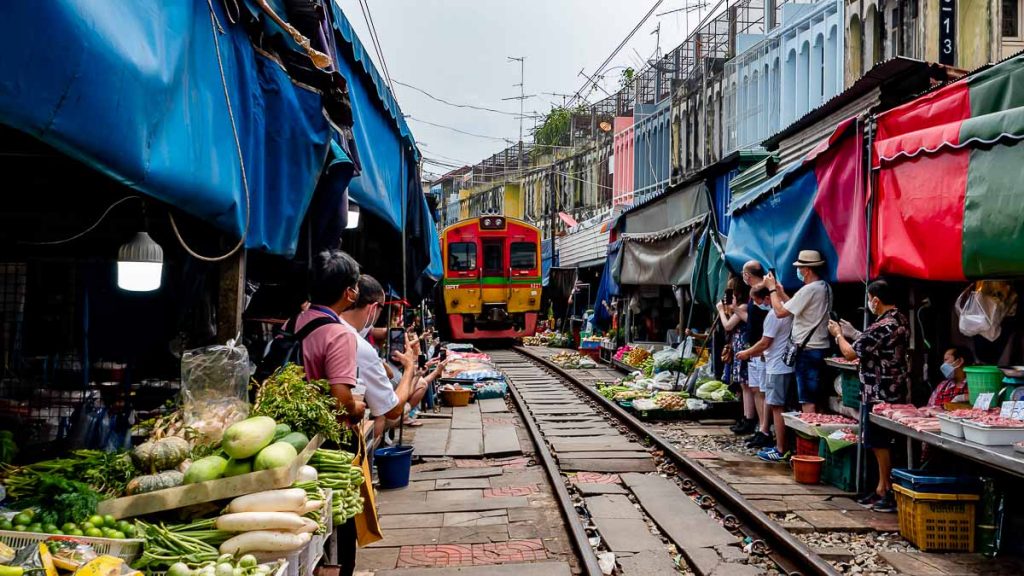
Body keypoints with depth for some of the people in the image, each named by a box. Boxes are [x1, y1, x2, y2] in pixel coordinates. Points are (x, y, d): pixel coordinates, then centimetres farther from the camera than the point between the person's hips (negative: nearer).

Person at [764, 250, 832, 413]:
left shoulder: (809, 290, -18)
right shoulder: (825, 287, 12)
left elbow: (780, 312, -17)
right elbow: (797, 308, 17)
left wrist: (772, 289, -5)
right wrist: (780, 292, 15)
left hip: (807, 350, -10)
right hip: (821, 348, 10)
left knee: (807, 401, -6)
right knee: (817, 398, 14)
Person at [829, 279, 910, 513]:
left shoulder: (882, 327, -22)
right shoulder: (901, 320, 9)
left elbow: (850, 353, -16)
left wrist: (838, 334, 1)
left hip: (881, 394, -9)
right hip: (896, 391, 10)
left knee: (881, 444, 0)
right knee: (883, 443, 16)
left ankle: (891, 494, 7)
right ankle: (882, 489, 23)